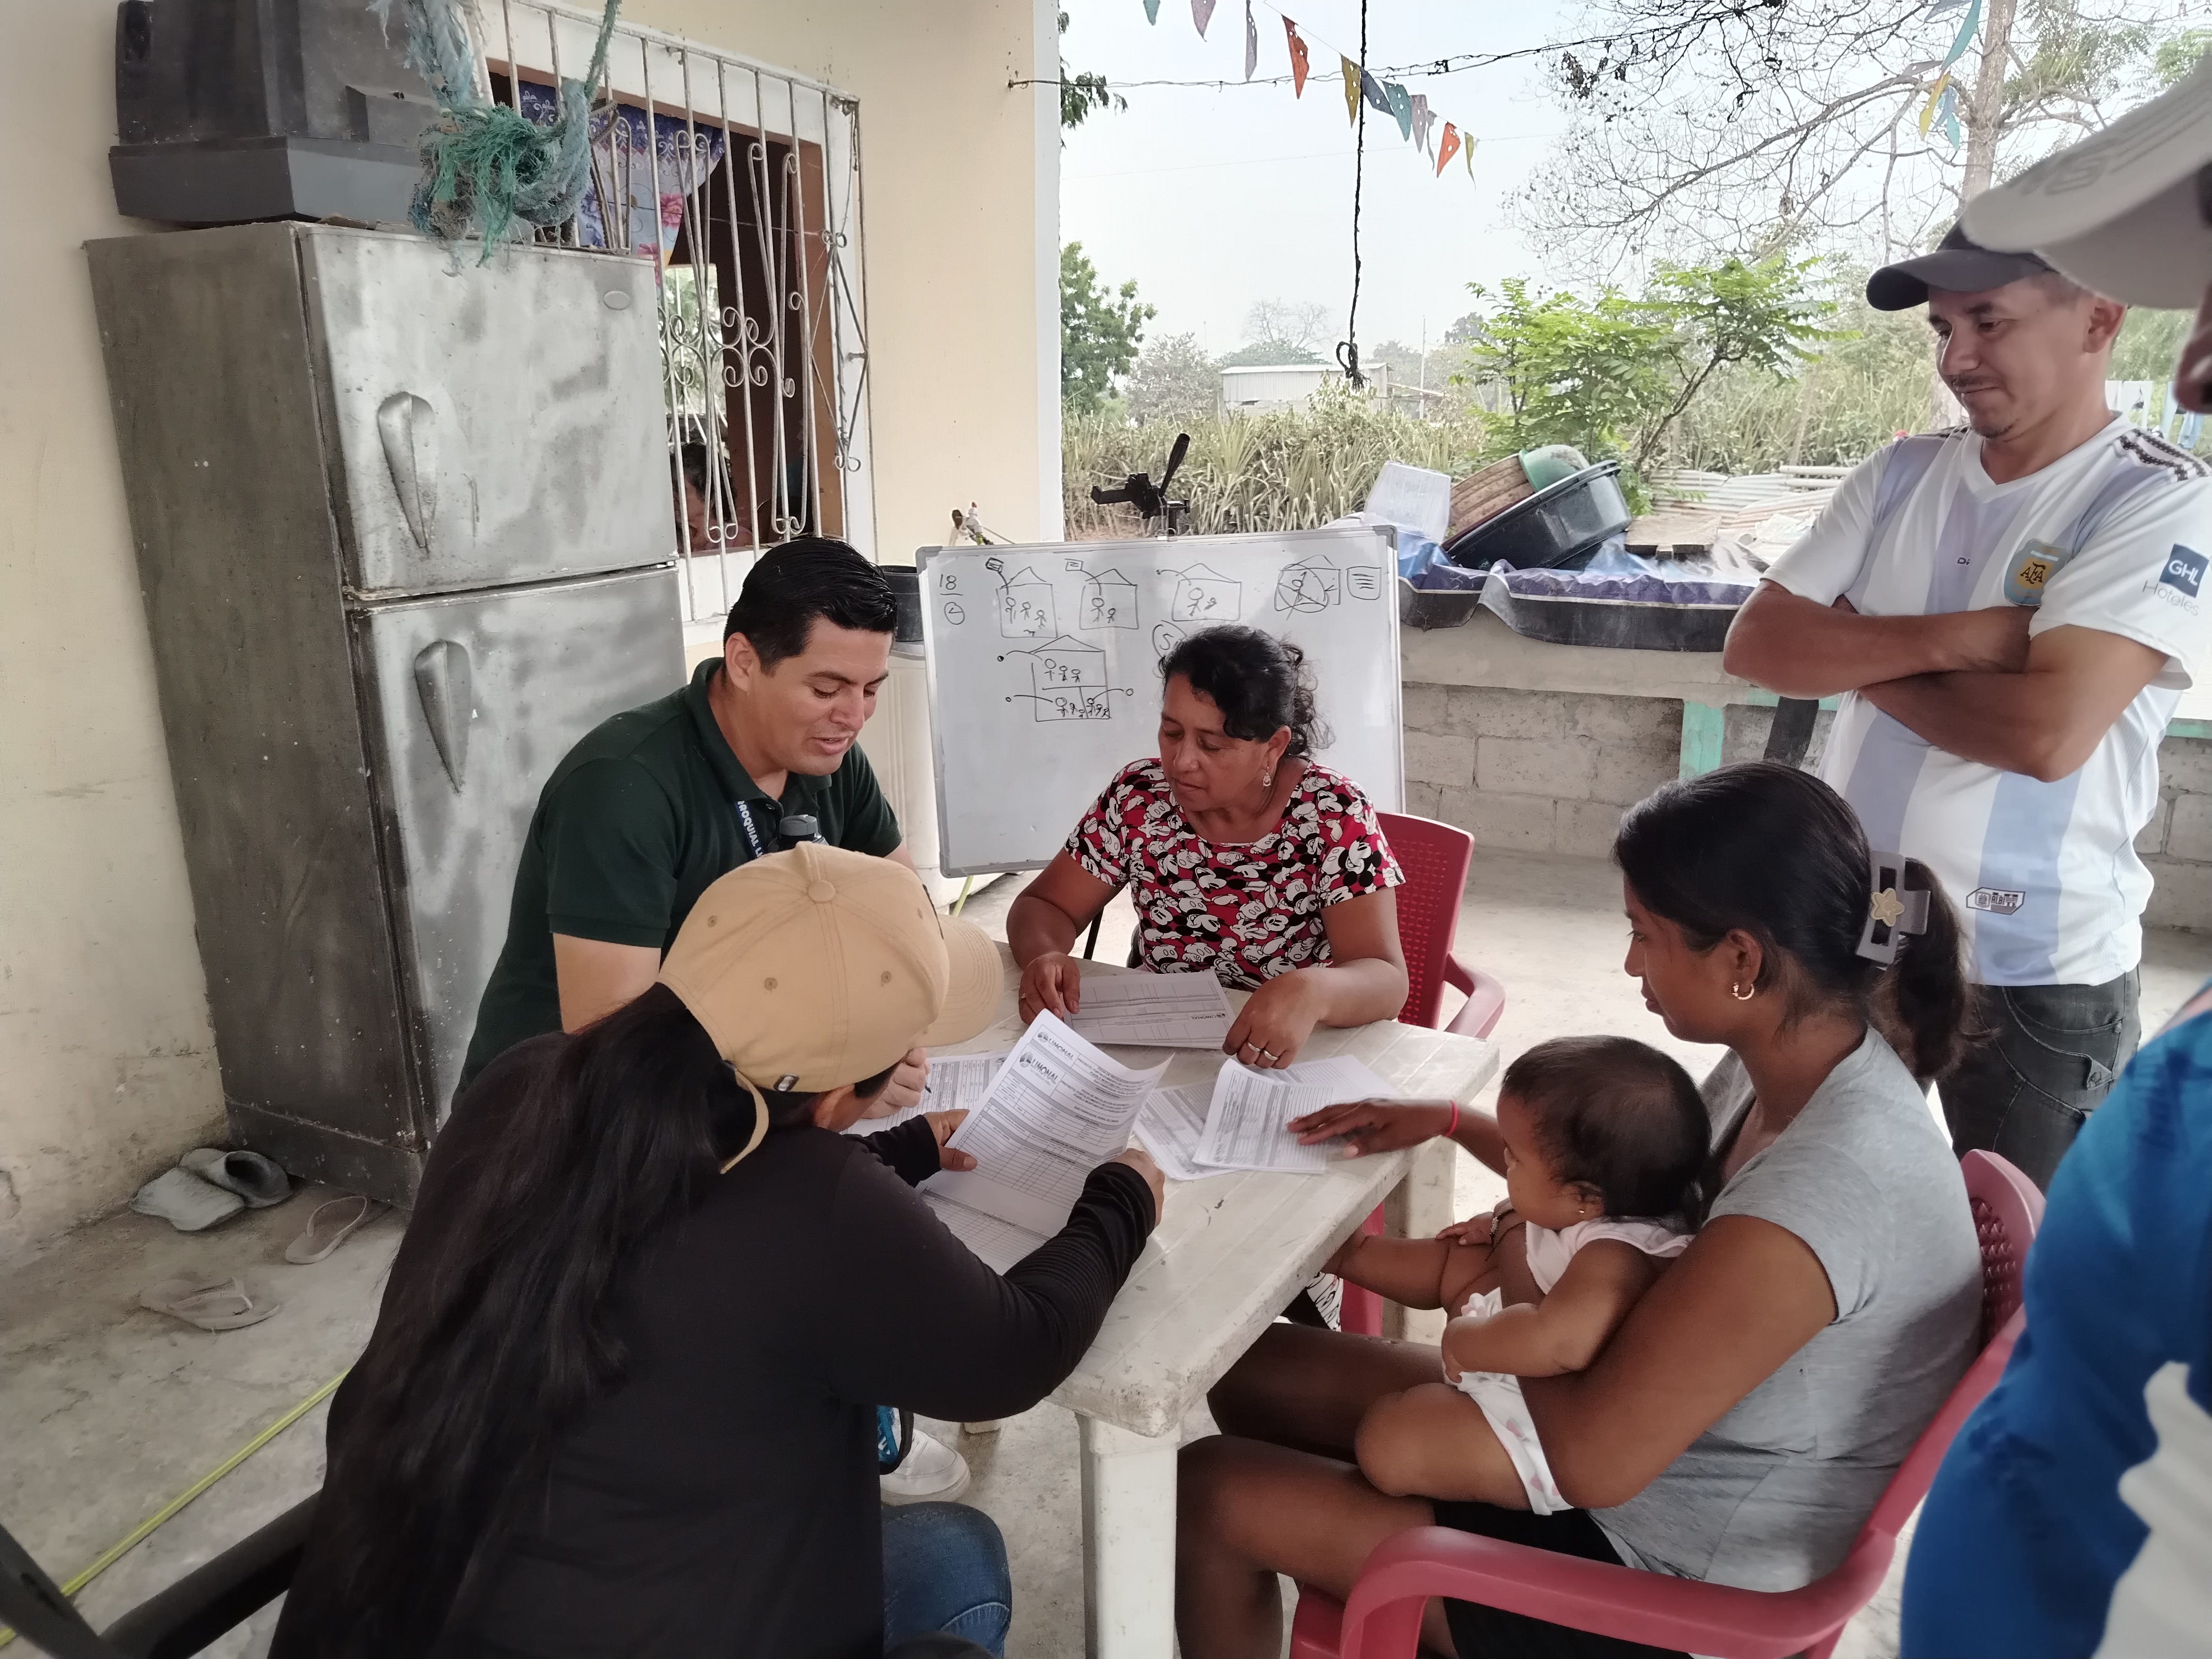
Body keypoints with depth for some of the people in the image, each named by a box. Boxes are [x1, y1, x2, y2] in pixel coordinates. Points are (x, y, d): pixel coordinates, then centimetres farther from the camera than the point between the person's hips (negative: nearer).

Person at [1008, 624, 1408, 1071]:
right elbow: (1046, 906, 1)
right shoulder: (1138, 797, -7)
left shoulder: (1333, 815, -15)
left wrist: (1312, 993, -45)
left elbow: (1386, 980, -21)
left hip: (1296, 1056, -1)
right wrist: (1044, 957, -24)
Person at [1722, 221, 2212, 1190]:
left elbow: (2046, 731, -26)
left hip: (2035, 975, -5)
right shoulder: (1900, 476, 3)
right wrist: (1946, 639, -19)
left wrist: (1858, 651, -12)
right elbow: (1755, 645, -6)